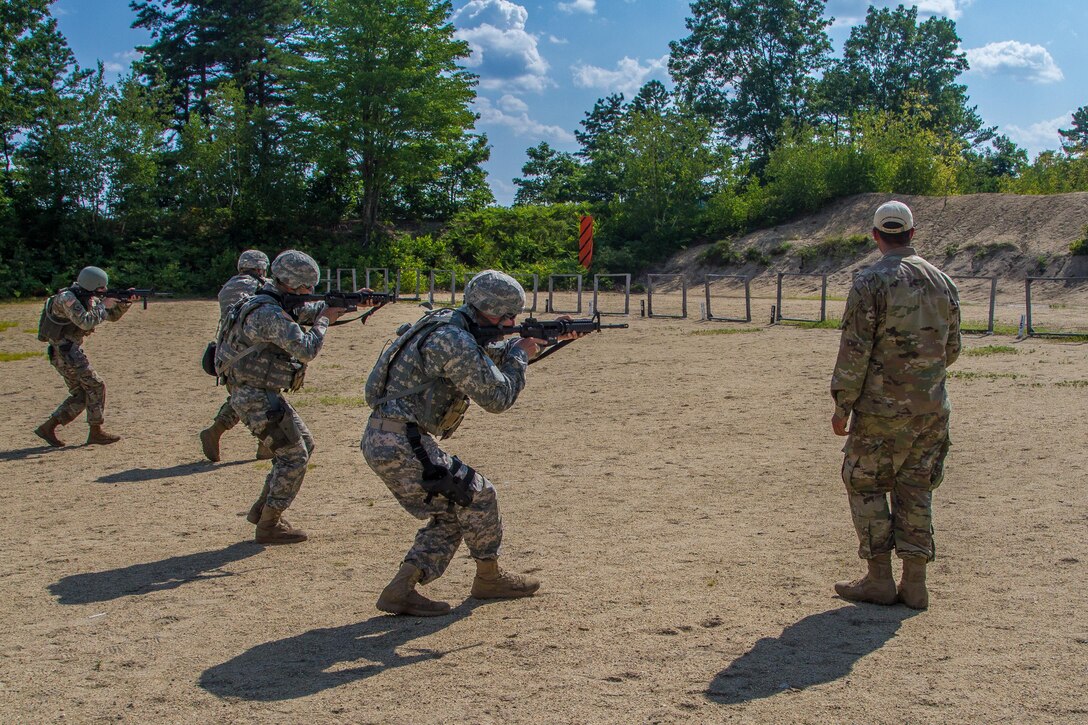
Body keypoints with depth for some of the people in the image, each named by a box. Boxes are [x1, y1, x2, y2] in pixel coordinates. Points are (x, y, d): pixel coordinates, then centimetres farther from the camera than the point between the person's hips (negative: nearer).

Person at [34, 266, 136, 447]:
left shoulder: (89, 298, 10)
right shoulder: (67, 298, -17)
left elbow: (113, 315, 16)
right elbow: (86, 322, -27)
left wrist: (126, 301, 0)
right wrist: (103, 306, -16)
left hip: (72, 350, 9)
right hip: (64, 350, -9)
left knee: (81, 395, 8)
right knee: (95, 386, -9)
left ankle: (47, 428, 10)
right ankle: (96, 432, -3)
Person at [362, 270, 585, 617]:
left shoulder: (450, 326, 12)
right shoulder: (454, 341, -19)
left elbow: (494, 355, 29)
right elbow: (498, 397, -13)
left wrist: (550, 337, 22)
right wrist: (521, 354, 2)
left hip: (379, 442, 10)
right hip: (401, 444, -10)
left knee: (451, 514, 14)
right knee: (477, 496, 2)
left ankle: (401, 589, 9)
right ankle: (490, 577, 20)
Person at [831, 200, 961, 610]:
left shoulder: (870, 283, -11)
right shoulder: (943, 281, 7)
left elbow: (854, 351, -14)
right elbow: (951, 349, 14)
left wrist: (842, 405, -7)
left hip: (883, 408, -5)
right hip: (933, 407, 6)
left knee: (865, 484, 8)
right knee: (916, 490, 12)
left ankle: (879, 580, 9)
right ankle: (914, 583, 14)